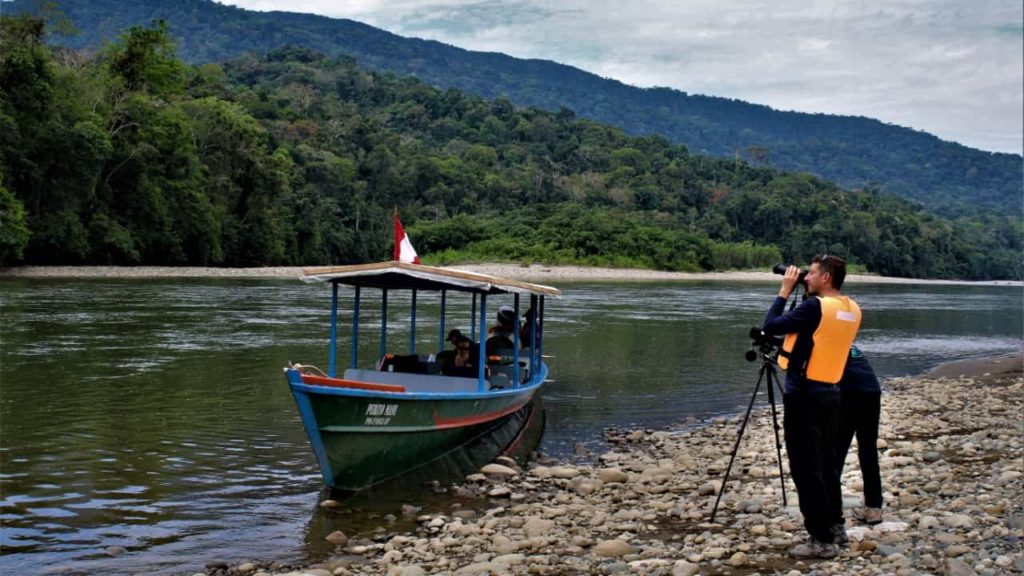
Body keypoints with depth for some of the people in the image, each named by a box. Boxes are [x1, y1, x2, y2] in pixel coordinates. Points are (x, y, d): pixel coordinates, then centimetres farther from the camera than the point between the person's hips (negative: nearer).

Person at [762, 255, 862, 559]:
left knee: (806, 468, -3)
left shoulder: (815, 306, -17)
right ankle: (836, 526, 26)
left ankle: (822, 540, -1)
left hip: (805, 395, -8)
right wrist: (797, 294, 14)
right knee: (826, 463, 18)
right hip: (830, 393, 8)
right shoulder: (851, 310, 7)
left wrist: (785, 291, -2)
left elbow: (771, 326, -12)